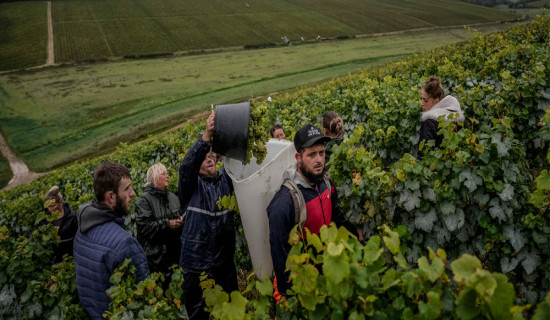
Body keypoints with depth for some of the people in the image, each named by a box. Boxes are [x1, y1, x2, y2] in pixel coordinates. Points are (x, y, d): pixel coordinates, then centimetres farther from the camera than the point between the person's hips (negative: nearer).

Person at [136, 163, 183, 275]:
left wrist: (181, 221, 1)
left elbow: (180, 215, 24)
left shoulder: (173, 197, 12)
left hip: (174, 249, 6)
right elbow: (143, 226, -17)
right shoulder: (144, 199, -9)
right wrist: (167, 224, -19)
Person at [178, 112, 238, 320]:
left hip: (225, 262, 3)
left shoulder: (225, 178, 7)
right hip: (197, 264, -3)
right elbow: (186, 166, -21)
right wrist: (207, 135, -34)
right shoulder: (191, 186, -3)